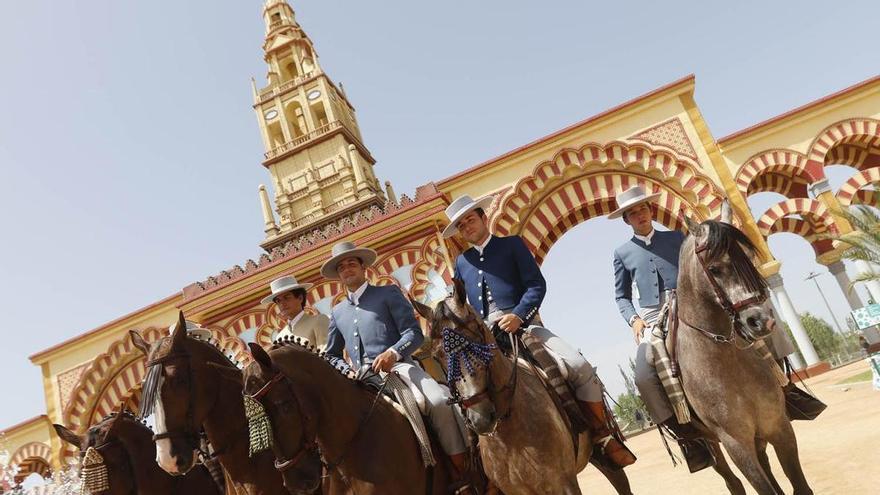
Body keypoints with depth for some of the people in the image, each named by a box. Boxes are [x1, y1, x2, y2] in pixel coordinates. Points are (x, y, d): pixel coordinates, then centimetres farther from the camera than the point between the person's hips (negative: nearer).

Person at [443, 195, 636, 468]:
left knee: (580, 368, -21)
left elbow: (537, 284, 0)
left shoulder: (511, 243, 11)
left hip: (523, 324, -3)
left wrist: (517, 315, -17)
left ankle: (603, 437, -3)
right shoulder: (462, 262, 23)